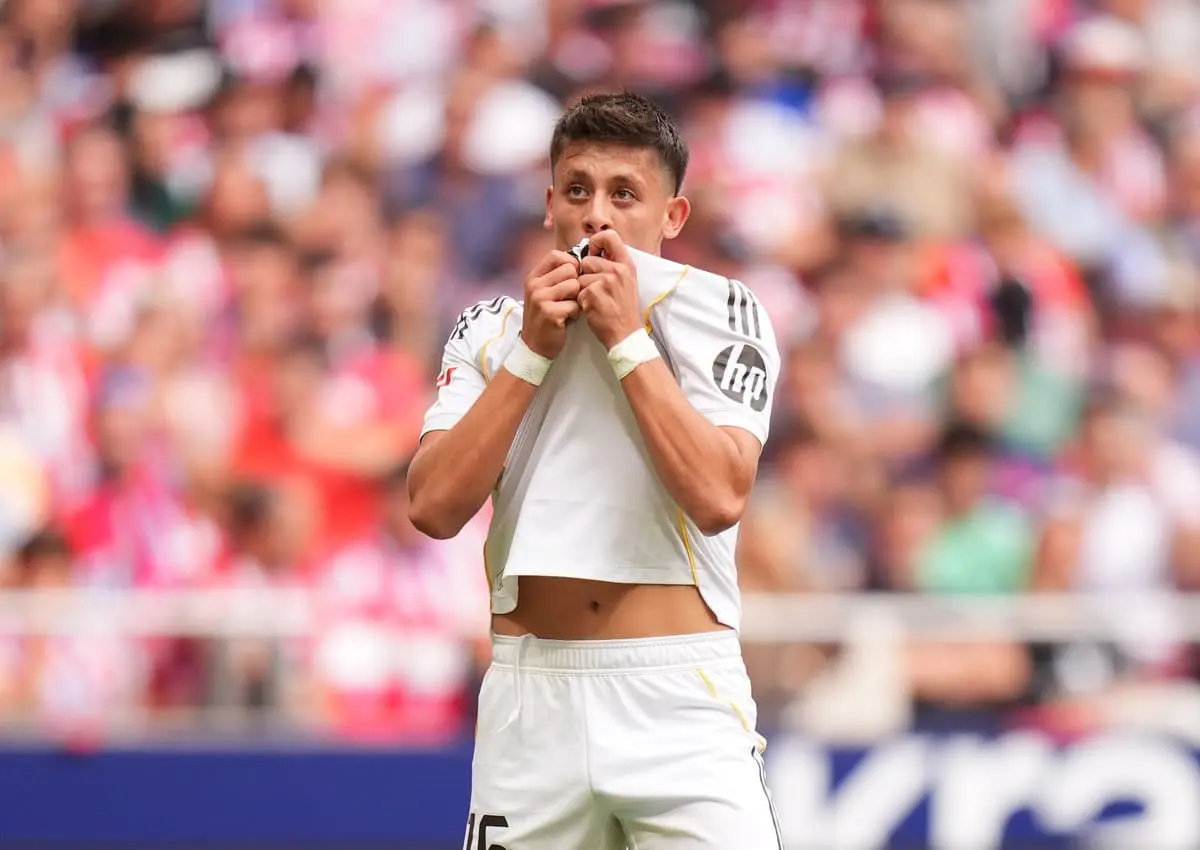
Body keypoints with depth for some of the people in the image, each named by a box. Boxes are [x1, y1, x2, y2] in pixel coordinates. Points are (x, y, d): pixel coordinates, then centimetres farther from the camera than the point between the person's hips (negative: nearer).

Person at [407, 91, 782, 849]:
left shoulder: (719, 312, 2)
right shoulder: (491, 330, 11)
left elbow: (719, 498, -13)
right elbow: (434, 508, -3)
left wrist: (626, 338, -11)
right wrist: (533, 351, -6)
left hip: (680, 696, -3)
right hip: (530, 697, 3)